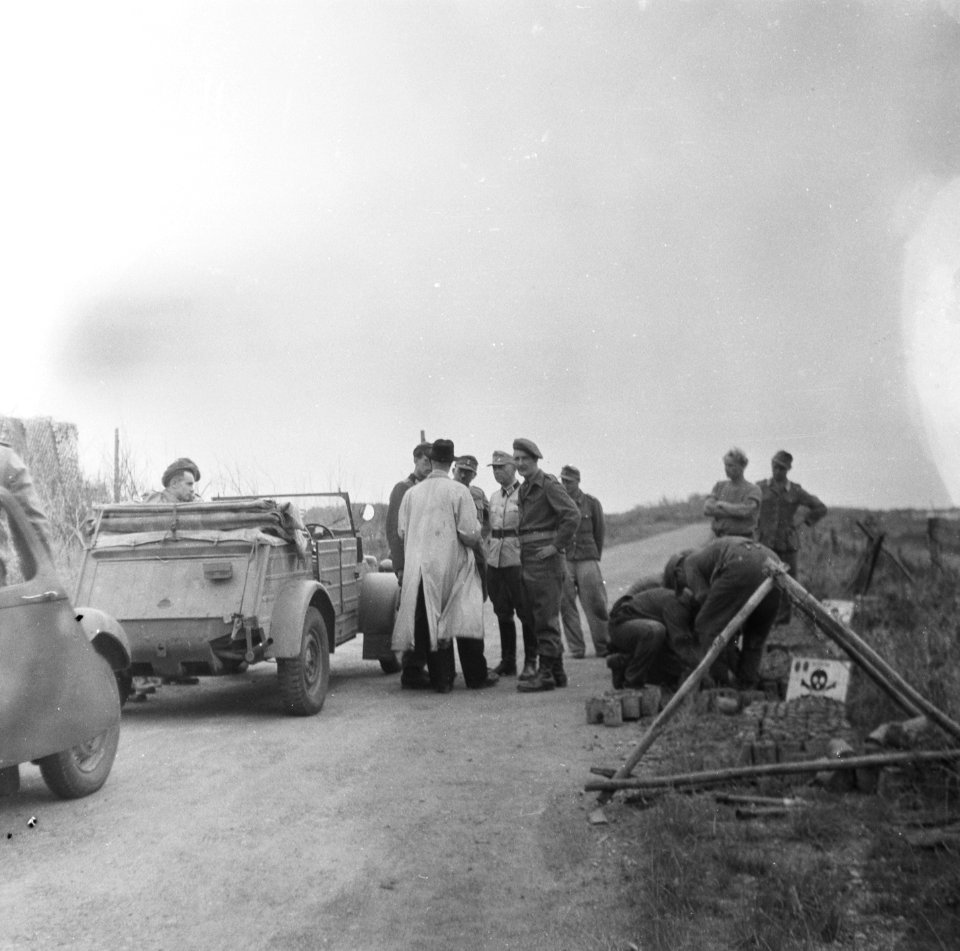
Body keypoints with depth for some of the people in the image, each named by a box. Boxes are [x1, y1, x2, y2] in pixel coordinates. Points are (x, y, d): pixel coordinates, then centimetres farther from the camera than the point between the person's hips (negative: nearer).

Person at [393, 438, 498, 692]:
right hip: (453, 567, -3)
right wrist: (476, 539, 9)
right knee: (466, 621, 8)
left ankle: (441, 679, 9)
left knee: (431, 621, 8)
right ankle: (476, 676, 15)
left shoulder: (412, 493, 2)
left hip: (421, 568, 3)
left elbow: (402, 532, 6)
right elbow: (470, 536, -13)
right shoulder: (459, 491, -9)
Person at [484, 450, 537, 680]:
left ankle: (530, 662, 5)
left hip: (517, 559, -7)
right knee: (502, 613, 11)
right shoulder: (494, 497, 16)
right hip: (495, 561, 7)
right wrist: (487, 555, 15)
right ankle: (507, 661, 20)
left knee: (525, 612, -3)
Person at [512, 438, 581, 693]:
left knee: (546, 618, -7)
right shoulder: (524, 489, 16)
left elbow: (572, 514, -19)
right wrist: (523, 547, 13)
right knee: (536, 616, 12)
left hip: (545, 557, -9)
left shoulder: (548, 484, -10)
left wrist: (556, 545, -18)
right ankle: (557, 671, 19)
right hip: (527, 557, 9)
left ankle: (546, 673, -5)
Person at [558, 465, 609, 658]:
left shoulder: (592, 504, 6)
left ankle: (603, 647, 6)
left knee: (595, 604, -3)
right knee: (567, 606, -1)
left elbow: (599, 533, 13)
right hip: (562, 560, 0)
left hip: (587, 558, 0)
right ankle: (576, 649, 7)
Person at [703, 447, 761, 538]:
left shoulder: (752, 490, 0)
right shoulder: (719, 486, 13)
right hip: (719, 539, 4)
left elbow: (745, 511, -16)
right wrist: (736, 511, -8)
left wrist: (722, 504, -2)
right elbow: (707, 509, -1)